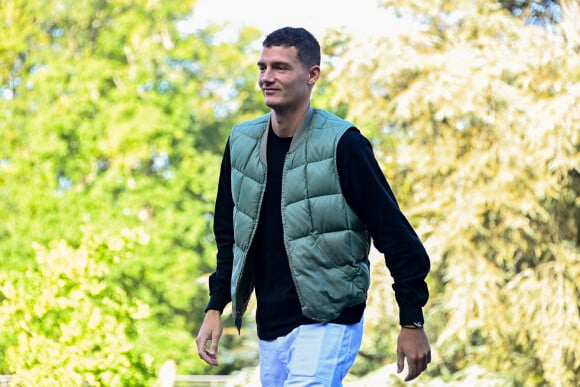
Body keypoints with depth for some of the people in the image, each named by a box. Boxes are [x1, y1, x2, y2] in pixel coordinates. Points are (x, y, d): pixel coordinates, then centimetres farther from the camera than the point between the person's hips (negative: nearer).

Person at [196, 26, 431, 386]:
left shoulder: (342, 144, -11)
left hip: (329, 324, -6)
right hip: (269, 326, 6)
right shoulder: (242, 143, 6)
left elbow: (395, 234, -9)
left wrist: (412, 322, -10)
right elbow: (229, 234, 18)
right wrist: (215, 307, 12)